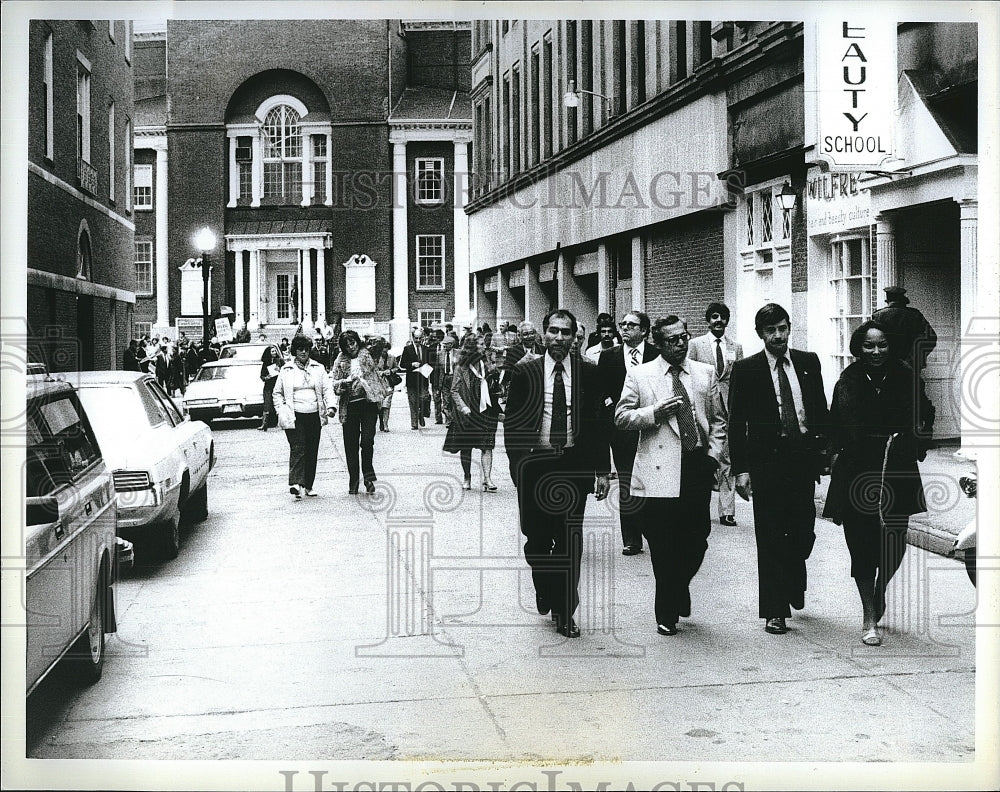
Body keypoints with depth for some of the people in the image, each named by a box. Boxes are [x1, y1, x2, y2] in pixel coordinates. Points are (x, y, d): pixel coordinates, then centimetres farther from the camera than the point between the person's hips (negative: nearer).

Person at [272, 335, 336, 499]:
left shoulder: (318, 368, 12)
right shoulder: (285, 370, 7)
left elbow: (327, 388, 6)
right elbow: (277, 393, 13)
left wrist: (330, 406, -10)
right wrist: (281, 411, -1)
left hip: (314, 416, 3)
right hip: (294, 417, -3)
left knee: (312, 451, 6)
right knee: (297, 449, -15)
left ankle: (308, 486, 15)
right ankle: (295, 484, -25)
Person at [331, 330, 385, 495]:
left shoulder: (367, 356, 8)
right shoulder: (340, 361, 7)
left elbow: (378, 376, 15)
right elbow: (335, 386, 3)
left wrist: (380, 395, 3)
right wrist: (346, 382, -17)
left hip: (368, 403, -1)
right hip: (350, 406, 1)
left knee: (367, 441, -12)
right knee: (351, 446, 3)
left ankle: (368, 476, 5)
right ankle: (353, 481, 12)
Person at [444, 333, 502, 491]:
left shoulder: (486, 366, 10)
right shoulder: (461, 368, -2)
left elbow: (494, 389, 17)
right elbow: (454, 391, -4)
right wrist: (463, 408, -15)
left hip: (485, 411, 3)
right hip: (467, 413, -3)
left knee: (487, 445, -8)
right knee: (466, 447, 6)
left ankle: (487, 479, -10)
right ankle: (466, 478, 21)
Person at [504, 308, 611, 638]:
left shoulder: (588, 373, 3)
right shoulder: (524, 372, 2)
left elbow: (600, 423, 4)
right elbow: (511, 424, 4)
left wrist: (602, 471, 0)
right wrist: (518, 465, -5)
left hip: (574, 466, 0)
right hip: (534, 466, 0)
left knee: (569, 542, 2)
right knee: (536, 540, 6)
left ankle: (565, 612, 12)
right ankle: (544, 592, 33)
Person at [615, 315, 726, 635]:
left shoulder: (705, 373, 12)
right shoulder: (639, 375, 4)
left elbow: (717, 419, 15)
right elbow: (621, 417, 2)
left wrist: (713, 454, 4)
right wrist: (654, 412, -12)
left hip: (698, 466, 3)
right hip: (659, 471, -3)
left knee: (697, 539, 4)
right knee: (663, 546, 0)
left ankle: (679, 587, 34)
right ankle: (667, 612, 14)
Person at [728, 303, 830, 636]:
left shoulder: (808, 362, 7)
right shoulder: (746, 369, -2)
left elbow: (821, 410, 12)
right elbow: (736, 422, -3)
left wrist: (825, 449, 4)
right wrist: (740, 469, -8)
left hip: (804, 458, 3)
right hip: (766, 461, -3)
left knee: (803, 532, 7)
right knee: (770, 539, 1)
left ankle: (793, 586, 36)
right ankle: (775, 611, 8)